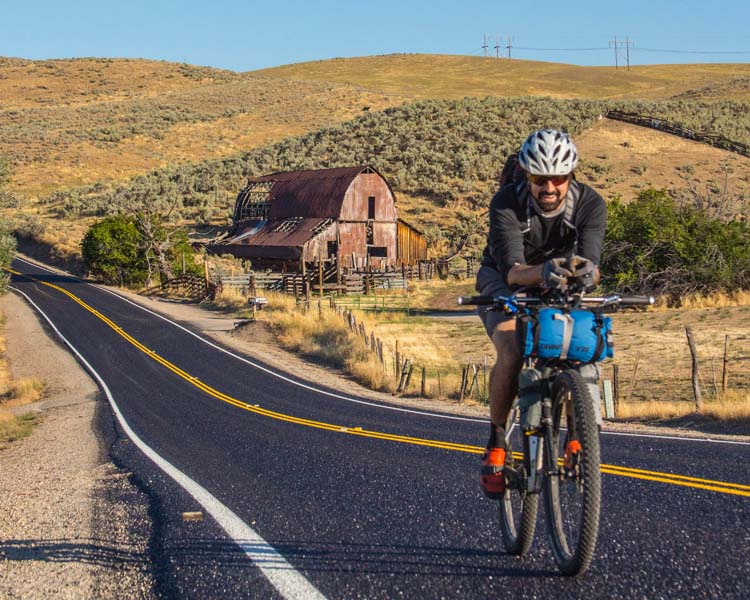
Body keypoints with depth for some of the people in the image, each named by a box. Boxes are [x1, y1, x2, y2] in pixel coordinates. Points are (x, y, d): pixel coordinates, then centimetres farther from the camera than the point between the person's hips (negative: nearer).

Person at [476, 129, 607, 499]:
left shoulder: (590, 204, -23)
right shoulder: (506, 203, -29)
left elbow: (591, 263, -35)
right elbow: (512, 270, -39)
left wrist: (586, 271, -60)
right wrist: (542, 271, -62)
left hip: (558, 289, 3)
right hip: (504, 281, -2)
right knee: (511, 354, -29)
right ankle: (496, 443, -8)